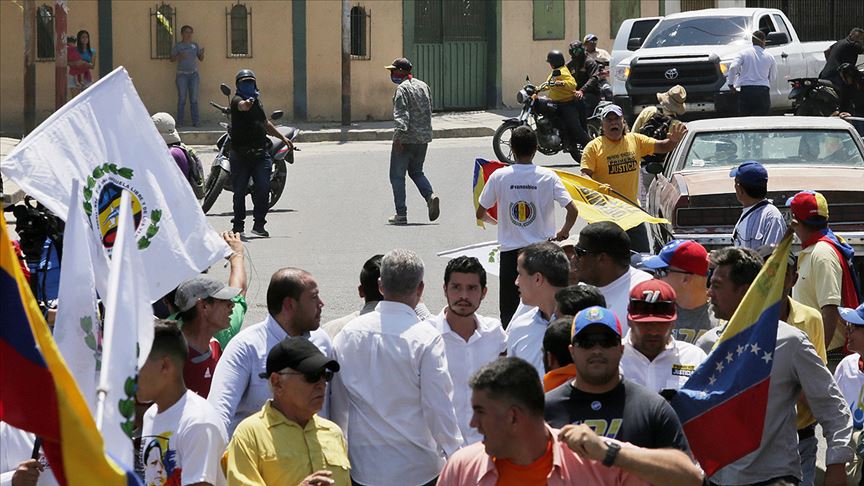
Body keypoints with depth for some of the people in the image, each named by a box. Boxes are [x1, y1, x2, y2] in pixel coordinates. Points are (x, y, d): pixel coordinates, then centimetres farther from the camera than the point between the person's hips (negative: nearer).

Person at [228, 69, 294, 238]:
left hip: (260, 153, 5)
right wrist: (245, 104, -57)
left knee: (263, 189, -8)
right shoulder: (237, 100, -6)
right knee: (239, 191, 4)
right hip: (240, 153, -5)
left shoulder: (257, 100, 17)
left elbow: (266, 123, 32)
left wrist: (283, 138, 34)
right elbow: (241, 105, -34)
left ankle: (259, 224, 0)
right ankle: (238, 223, 20)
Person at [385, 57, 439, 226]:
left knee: (397, 175, 2)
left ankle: (401, 214, 0)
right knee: (416, 172, 21)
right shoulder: (423, 86, 12)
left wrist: (399, 135, -28)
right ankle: (431, 196, -4)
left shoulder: (402, 89, -12)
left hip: (406, 138, -8)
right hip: (423, 138, 8)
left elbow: (401, 114, -22)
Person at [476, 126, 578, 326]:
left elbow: (480, 214, 2)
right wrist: (564, 232, 10)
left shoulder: (499, 176, -6)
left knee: (509, 311, 7)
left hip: (510, 251, 0)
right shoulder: (548, 176, -7)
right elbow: (573, 210, -10)